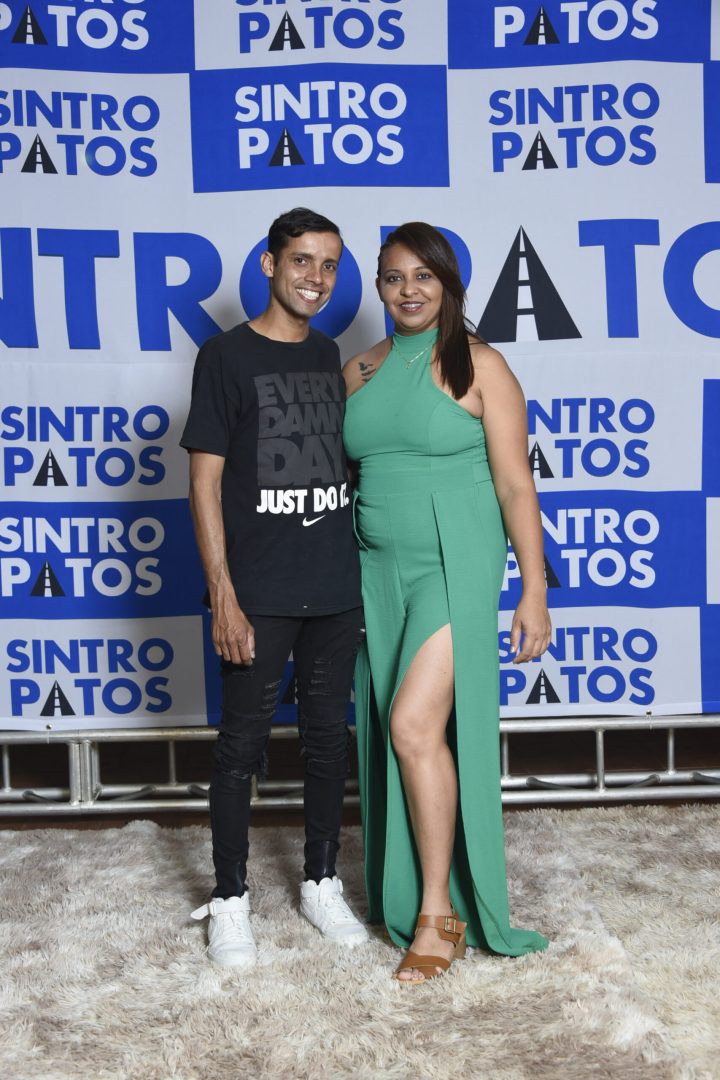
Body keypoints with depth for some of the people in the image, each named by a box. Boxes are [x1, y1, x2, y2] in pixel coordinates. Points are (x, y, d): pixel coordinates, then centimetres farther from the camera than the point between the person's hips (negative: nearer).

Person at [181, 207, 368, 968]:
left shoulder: (329, 356, 11)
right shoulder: (226, 356, -5)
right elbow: (205, 483, -8)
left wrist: (361, 566, 11)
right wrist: (223, 596, -14)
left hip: (336, 591, 5)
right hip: (258, 596, -5)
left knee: (328, 735, 12)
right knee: (242, 741, 4)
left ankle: (321, 883, 27)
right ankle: (229, 901, 18)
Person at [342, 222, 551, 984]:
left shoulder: (478, 366, -3)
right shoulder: (359, 372, 10)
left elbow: (515, 485, -6)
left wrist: (534, 592, -9)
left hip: (455, 565, -5)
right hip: (379, 571, 5)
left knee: (416, 726, -14)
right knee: (394, 737, 7)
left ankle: (440, 914, 1)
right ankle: (407, 894, 23)